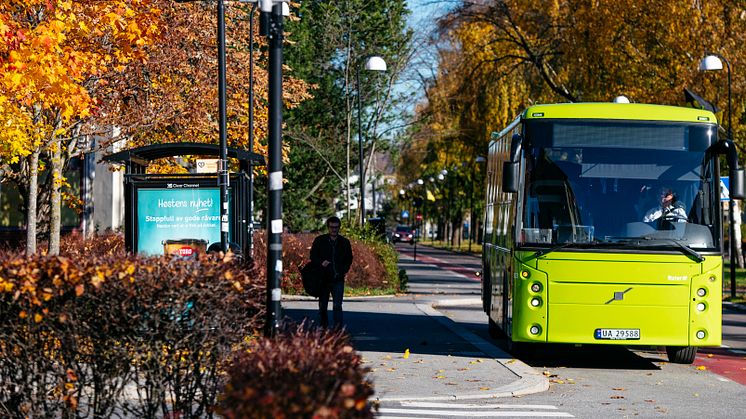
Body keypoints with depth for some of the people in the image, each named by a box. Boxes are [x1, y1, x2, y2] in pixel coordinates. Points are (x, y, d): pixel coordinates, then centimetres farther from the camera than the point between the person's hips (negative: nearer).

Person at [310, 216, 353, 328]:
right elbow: (313, 257, 6)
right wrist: (321, 263, -14)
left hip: (338, 279, -1)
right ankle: (323, 328, 19)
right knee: (322, 306, 8)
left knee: (337, 306, -11)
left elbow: (349, 259, 17)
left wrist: (344, 270, 1)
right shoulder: (319, 241, 5)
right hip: (323, 278, 1)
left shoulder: (344, 242, 8)